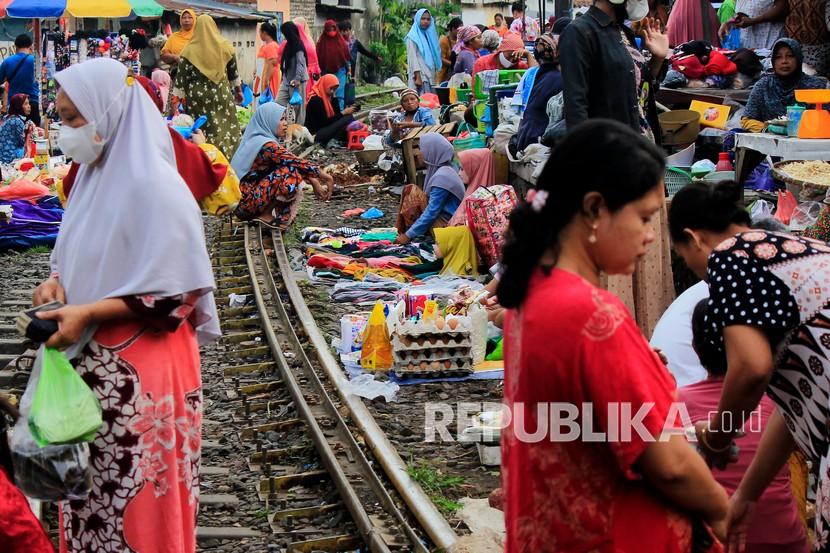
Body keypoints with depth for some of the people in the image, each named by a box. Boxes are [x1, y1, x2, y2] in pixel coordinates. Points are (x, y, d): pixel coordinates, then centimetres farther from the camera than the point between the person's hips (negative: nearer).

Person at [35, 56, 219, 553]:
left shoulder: (153, 186, -16)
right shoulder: (96, 173, 8)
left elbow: (176, 292, -17)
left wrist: (88, 314, -22)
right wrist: (60, 281, -2)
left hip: (141, 369, -8)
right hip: (93, 362, 8)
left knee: (139, 500, 1)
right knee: (95, 490, 14)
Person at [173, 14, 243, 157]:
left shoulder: (189, 51, -5)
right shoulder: (225, 47, 1)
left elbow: (181, 78, -6)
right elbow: (234, 73, 13)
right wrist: (239, 91, 27)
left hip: (198, 98, -2)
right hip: (222, 96, 2)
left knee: (201, 134, 2)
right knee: (227, 131, 8)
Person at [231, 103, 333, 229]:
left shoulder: (257, 140, 10)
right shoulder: (266, 145, -18)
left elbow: (294, 162, 10)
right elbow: (297, 163, -19)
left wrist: (314, 181, 4)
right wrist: (326, 177, -9)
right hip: (244, 203, -9)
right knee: (291, 174, -19)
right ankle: (265, 215, -6)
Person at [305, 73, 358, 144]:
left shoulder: (328, 97, 12)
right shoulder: (315, 99, -14)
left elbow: (337, 114, 6)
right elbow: (325, 121, -18)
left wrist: (334, 98, -2)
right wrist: (343, 113, -17)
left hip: (324, 130, 10)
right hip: (315, 134, -10)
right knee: (348, 118, -21)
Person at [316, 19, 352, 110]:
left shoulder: (341, 41, 1)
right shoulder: (321, 42, -2)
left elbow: (346, 56, 7)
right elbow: (318, 58, -1)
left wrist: (348, 70, 7)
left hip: (340, 71, 0)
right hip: (326, 72, 0)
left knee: (339, 94, -6)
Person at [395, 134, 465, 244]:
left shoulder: (441, 177, -21)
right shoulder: (446, 170, 9)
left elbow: (432, 211, -22)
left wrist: (409, 235, -18)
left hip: (445, 226, -10)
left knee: (411, 192, -11)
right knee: (409, 190, 9)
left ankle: (405, 233, -2)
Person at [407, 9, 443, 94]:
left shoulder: (430, 35, 18)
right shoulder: (412, 38, -2)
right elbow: (412, 58, -10)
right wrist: (418, 77, -18)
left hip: (431, 77, 7)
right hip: (420, 76, -7)